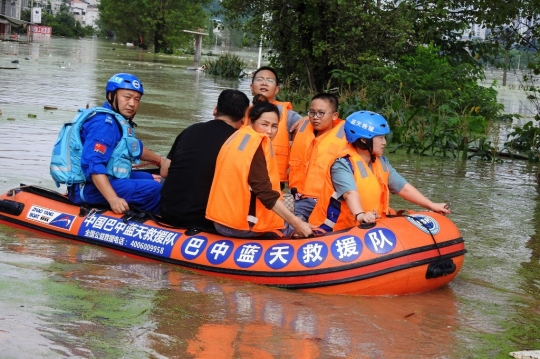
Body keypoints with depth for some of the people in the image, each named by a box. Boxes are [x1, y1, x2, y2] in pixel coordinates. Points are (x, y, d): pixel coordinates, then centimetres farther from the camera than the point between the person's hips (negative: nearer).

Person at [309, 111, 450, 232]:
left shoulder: (381, 162, 11)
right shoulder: (343, 164, -15)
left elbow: (403, 187, 14)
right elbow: (350, 193, -33)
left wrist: (431, 205, 9)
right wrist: (360, 215, -51)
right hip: (335, 233, -8)